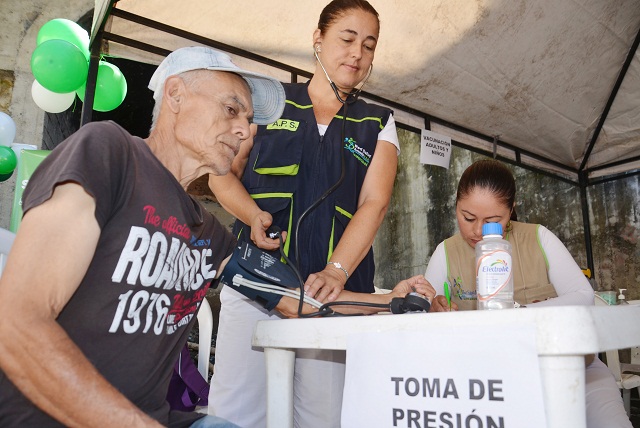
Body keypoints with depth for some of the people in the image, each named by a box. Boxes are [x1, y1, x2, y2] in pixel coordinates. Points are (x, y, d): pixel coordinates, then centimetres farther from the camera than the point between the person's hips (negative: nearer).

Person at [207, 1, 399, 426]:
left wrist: (336, 271, -15)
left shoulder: (378, 124, 15)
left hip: (334, 289, 1)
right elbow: (223, 171, 11)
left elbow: (374, 203, 1)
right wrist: (253, 215, -10)